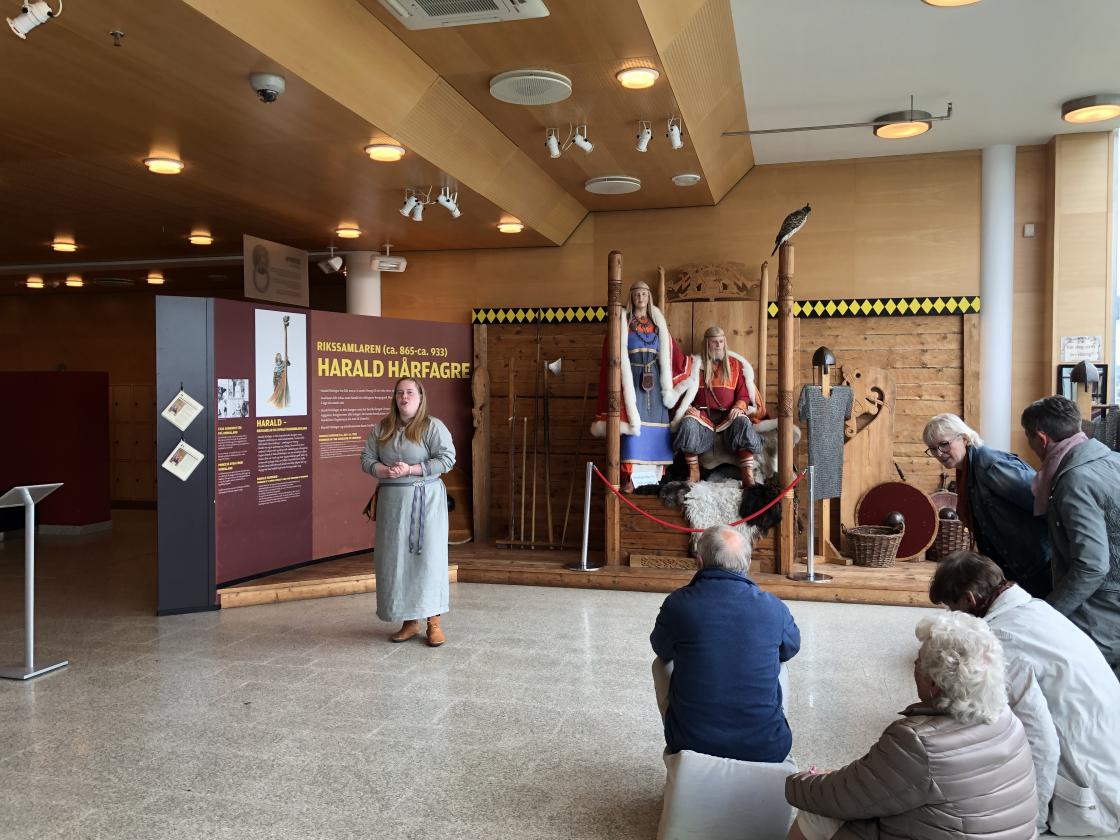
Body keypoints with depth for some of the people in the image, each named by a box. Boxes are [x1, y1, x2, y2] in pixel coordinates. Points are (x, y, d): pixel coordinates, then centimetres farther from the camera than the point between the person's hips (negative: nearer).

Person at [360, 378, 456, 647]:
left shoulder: (433, 426, -4)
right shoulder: (381, 429, 10)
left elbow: (447, 459, -11)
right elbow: (366, 458, 8)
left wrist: (410, 469, -17)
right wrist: (385, 471, -14)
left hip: (425, 500, -4)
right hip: (391, 500, 5)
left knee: (427, 557, -4)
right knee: (395, 560, 5)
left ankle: (434, 622, 4)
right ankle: (409, 622, 15)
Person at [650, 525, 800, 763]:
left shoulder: (677, 604, -11)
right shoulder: (773, 608, -8)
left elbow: (661, 650, 11)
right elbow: (791, 649, 16)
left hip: (692, 743, -1)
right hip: (765, 749, 1)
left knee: (662, 664, 25)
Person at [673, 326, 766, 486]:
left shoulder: (735, 364, 18)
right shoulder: (696, 364, 16)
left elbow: (743, 394, 13)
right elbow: (686, 391, 13)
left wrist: (738, 407, -9)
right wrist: (688, 407, -8)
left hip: (727, 414, 0)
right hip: (703, 414, 0)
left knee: (742, 423, -35)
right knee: (688, 423, -36)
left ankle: (748, 476, -38)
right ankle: (693, 472, -26)